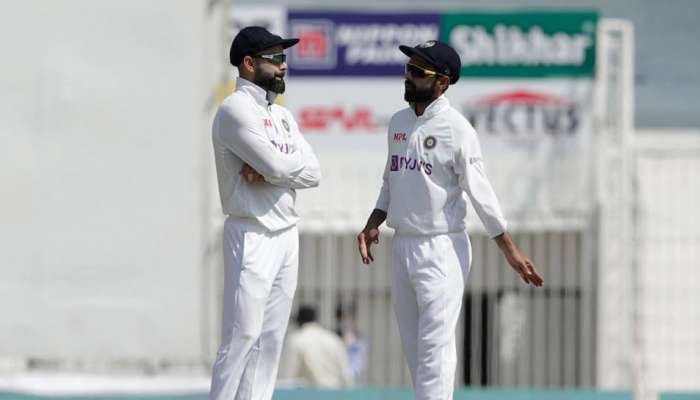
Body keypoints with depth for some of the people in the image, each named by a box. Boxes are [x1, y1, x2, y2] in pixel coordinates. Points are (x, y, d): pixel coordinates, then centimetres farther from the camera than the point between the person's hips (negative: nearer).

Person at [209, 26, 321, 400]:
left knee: (271, 338, 7)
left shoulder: (281, 115, 17)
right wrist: (279, 167, 2)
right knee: (242, 335, -10)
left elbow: (313, 172, 4)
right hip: (252, 237, -8)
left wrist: (269, 171, -11)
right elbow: (279, 165, -20)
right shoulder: (236, 110, -11)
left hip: (287, 234, 9)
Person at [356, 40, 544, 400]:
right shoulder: (398, 122, 9)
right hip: (402, 246, 8)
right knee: (412, 344, 12)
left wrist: (510, 252, -14)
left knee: (435, 344, -10)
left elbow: (480, 193, -13)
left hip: (442, 249, -8)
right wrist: (371, 226, 5)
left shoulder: (456, 129, -12)